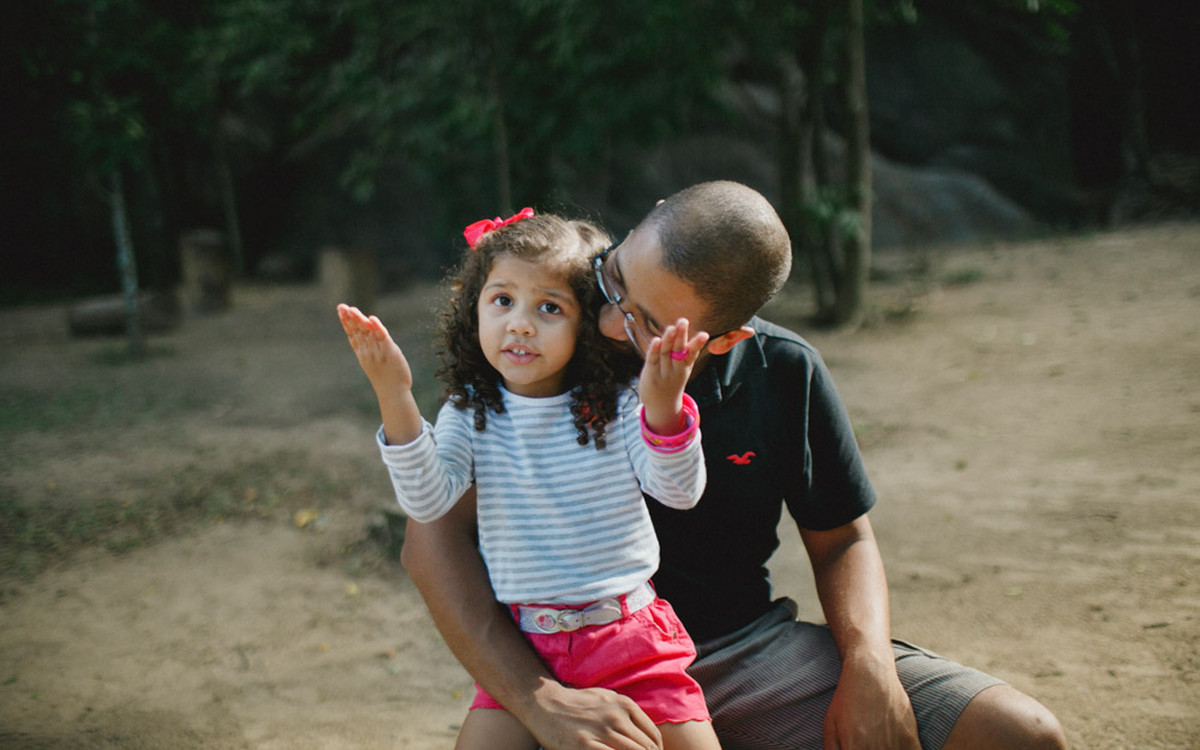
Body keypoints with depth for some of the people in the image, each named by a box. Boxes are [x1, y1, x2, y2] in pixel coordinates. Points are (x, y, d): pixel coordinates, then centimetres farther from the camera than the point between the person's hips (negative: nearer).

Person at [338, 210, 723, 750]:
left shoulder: (616, 408, -4)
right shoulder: (471, 415, -2)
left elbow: (679, 492, -13)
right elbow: (427, 503, -15)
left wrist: (664, 408, -32)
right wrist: (395, 399, -27)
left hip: (629, 632, 0)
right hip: (524, 645, 1)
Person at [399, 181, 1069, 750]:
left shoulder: (786, 373, -4)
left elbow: (841, 540, 8)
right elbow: (435, 539, -17)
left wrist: (869, 667, -12)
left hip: (751, 645, 3)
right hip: (578, 664, -2)